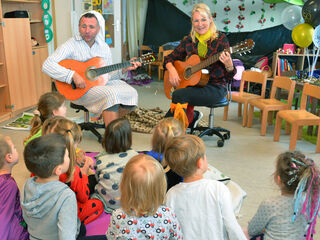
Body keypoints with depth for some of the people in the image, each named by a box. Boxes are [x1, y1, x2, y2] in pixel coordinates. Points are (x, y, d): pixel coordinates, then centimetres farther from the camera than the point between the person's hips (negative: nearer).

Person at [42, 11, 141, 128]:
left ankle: (108, 120, 7)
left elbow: (107, 75, 13)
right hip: (79, 89, -6)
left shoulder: (104, 47, 8)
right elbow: (47, 65, -20)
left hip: (102, 83, 6)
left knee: (131, 93, -12)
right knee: (111, 94, -31)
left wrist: (124, 70, -4)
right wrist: (73, 75, -29)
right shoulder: (71, 45, -9)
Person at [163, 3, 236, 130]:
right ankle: (193, 116, 8)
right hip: (193, 85, 4)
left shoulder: (220, 39, -5)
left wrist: (228, 65, -28)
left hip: (215, 87, -4)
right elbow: (169, 58, 15)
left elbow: (229, 76, -5)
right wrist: (171, 70, -6)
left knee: (178, 95, -27)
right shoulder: (189, 40, 5)